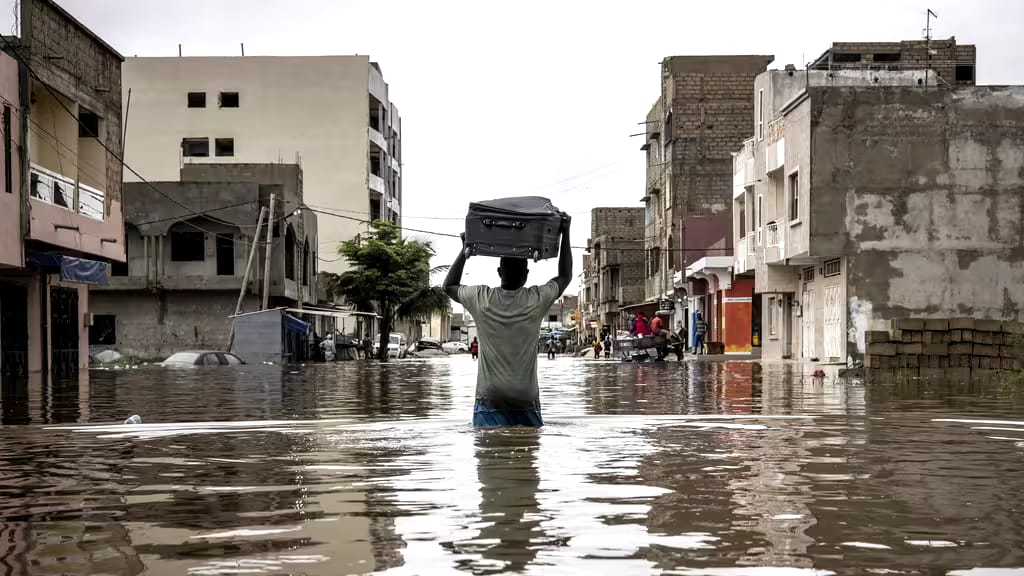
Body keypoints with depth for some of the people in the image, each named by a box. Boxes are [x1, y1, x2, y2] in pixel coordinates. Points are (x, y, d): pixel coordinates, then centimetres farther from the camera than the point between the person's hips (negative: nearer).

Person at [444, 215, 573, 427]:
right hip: (526, 401, 0)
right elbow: (565, 276, 15)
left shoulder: (482, 300, -4)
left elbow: (449, 286, 18)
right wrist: (565, 233, 20)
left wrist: (465, 249, 21)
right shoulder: (536, 301, -5)